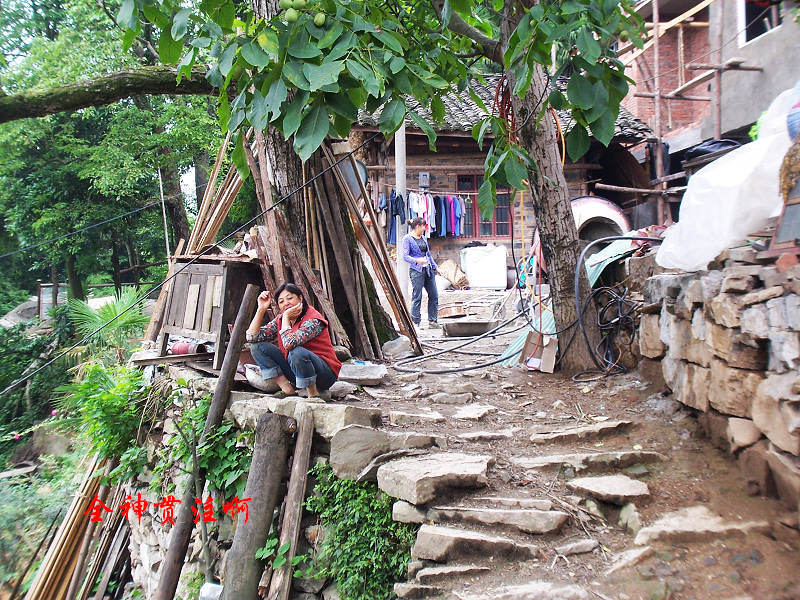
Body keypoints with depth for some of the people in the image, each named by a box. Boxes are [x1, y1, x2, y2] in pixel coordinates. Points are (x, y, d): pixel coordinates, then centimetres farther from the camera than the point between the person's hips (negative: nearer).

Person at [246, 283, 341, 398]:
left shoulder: (313, 319, -19)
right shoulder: (280, 320, 4)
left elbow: (289, 343, -34)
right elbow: (252, 337, -2)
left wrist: (286, 317, -20)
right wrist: (261, 309, -8)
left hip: (324, 374, -7)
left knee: (297, 352, -38)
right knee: (257, 347, -3)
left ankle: (313, 395, -16)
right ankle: (287, 389, -7)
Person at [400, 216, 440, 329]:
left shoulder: (423, 237, 15)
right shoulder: (407, 238, -6)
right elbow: (405, 256, -13)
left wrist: (435, 267, 25)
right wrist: (417, 260, -29)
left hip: (428, 269, 7)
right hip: (416, 271, -7)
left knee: (434, 295, 6)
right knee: (417, 297, -4)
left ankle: (432, 320, 14)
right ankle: (415, 322, 5)